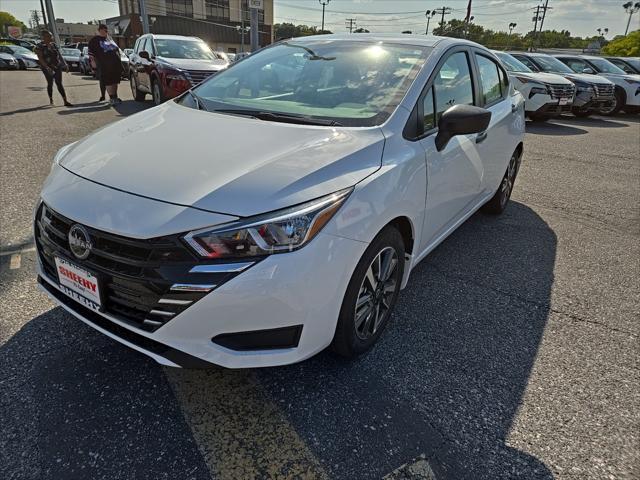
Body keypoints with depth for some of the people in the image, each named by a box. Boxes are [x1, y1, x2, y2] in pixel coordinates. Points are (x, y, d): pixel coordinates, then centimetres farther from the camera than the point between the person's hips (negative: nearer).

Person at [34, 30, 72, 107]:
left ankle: (65, 101, -8)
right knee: (50, 83, 1)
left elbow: (59, 55, 16)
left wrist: (65, 64, 9)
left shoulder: (53, 44, 9)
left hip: (57, 67, 4)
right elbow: (40, 58, -15)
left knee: (59, 84, -1)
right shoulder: (40, 46, -7)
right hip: (47, 68, -4)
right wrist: (47, 67, -28)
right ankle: (51, 100, 14)